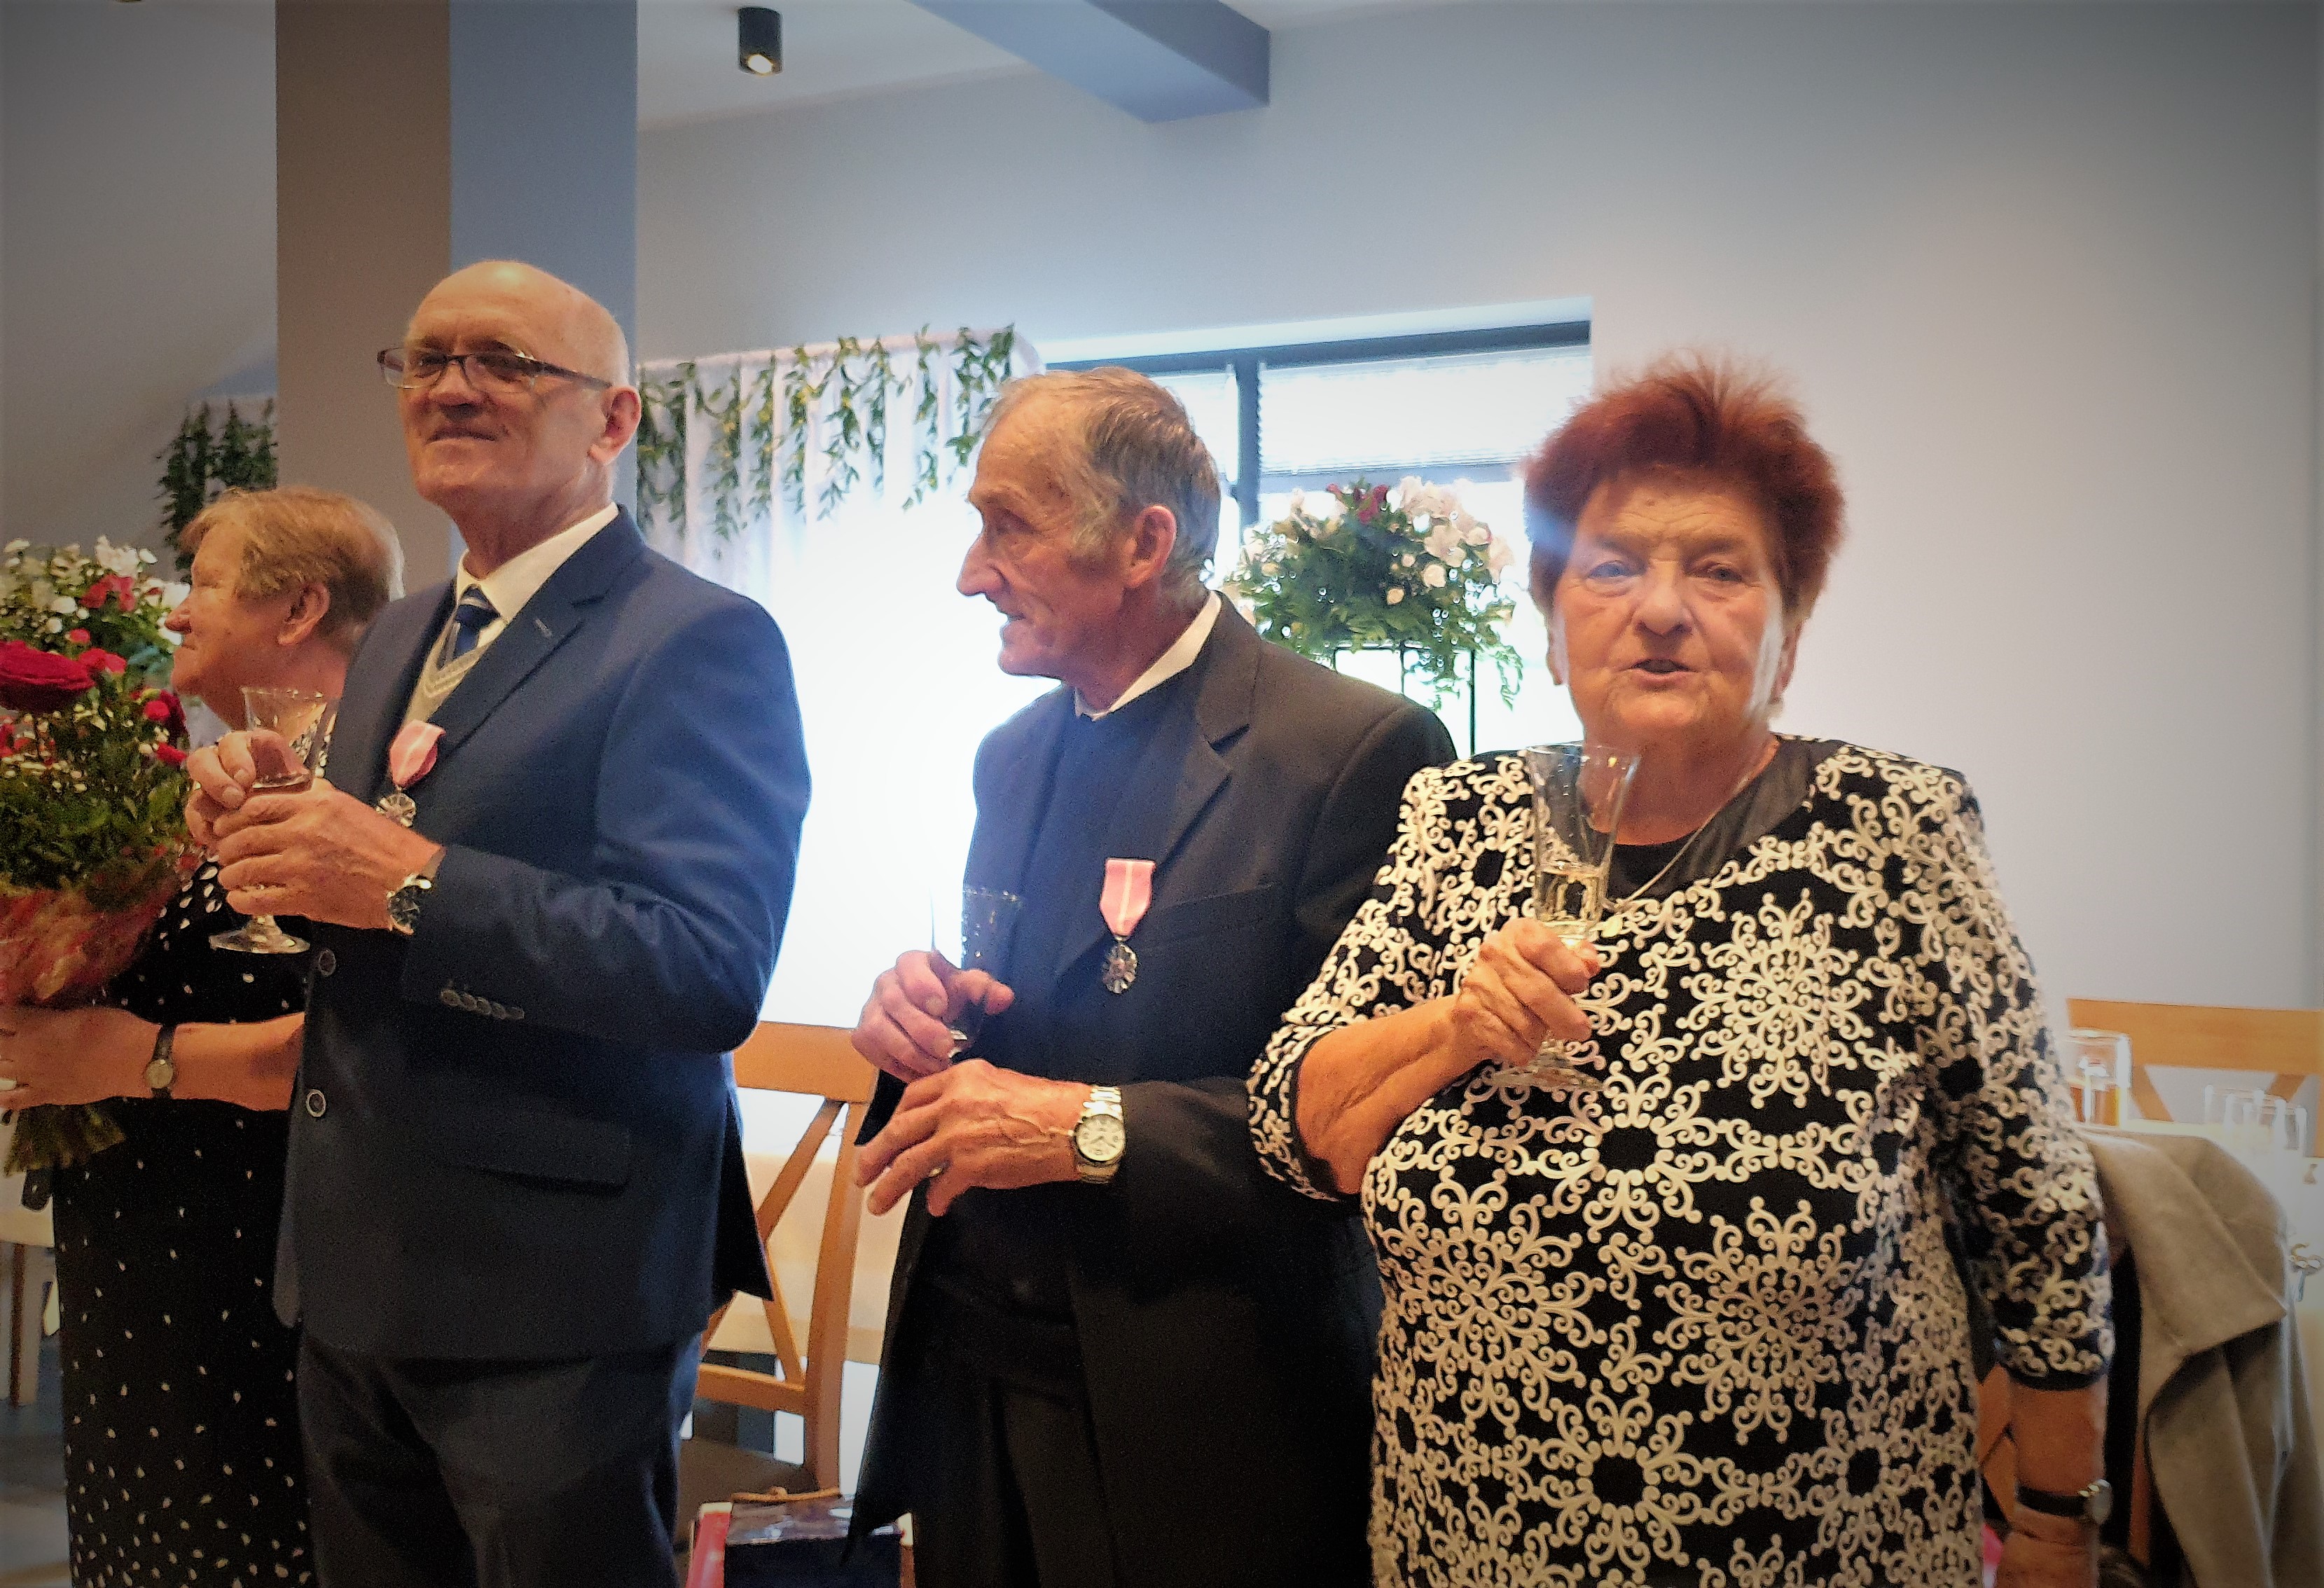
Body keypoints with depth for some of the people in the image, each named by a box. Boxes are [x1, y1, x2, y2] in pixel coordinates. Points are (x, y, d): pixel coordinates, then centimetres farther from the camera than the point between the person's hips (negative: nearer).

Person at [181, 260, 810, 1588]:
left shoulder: (700, 640, -14)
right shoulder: (399, 640, 13)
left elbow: (713, 969, -24)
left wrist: (413, 881, -26)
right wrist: (270, 838, -2)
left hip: (550, 1308, -8)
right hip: (356, 1280, 8)